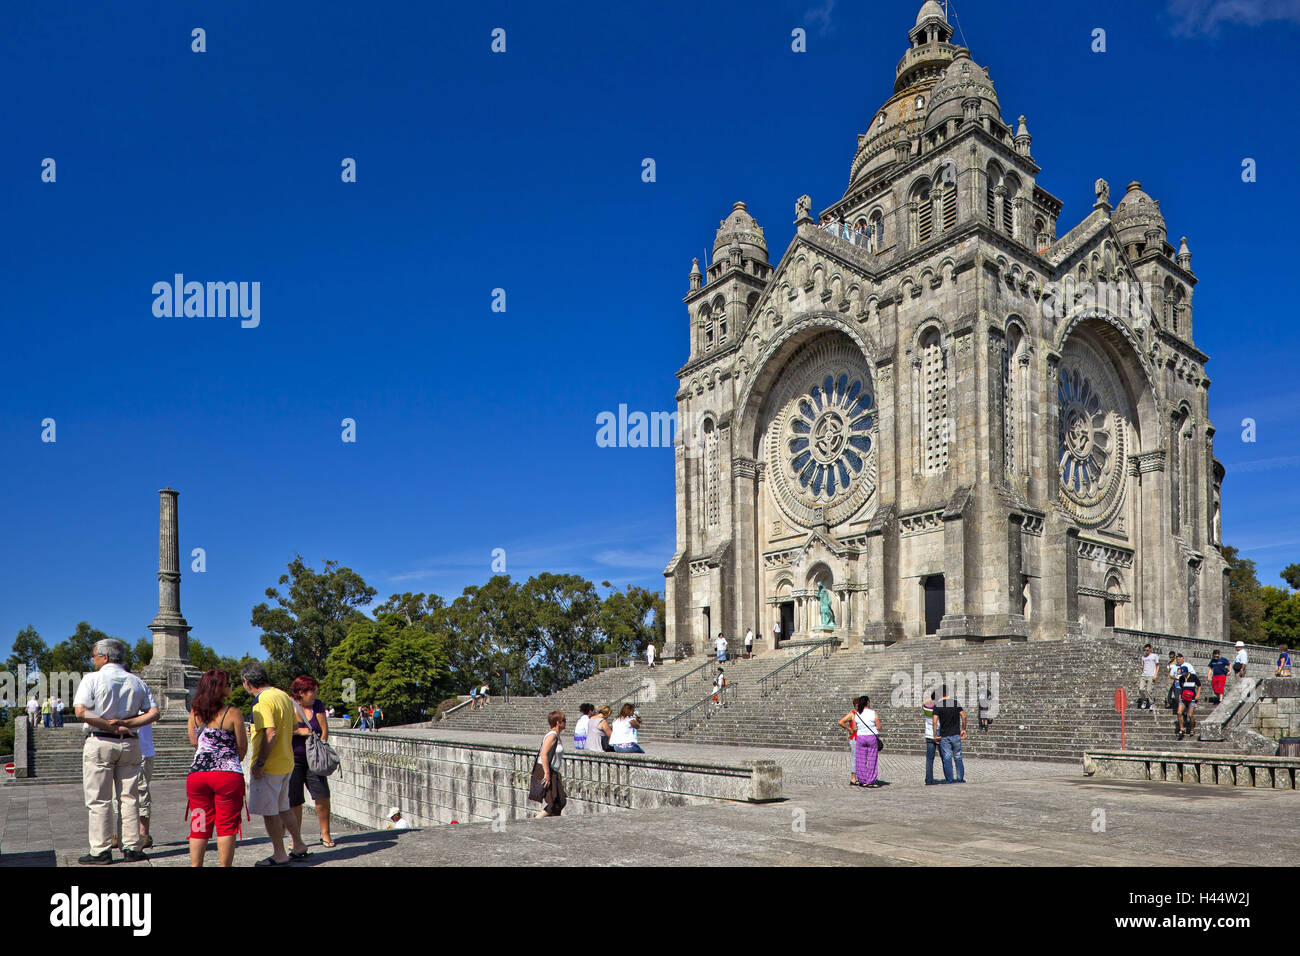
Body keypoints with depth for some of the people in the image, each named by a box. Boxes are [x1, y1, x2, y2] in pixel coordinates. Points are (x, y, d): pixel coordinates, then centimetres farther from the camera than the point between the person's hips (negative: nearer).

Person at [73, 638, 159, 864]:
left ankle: (101, 850, 3)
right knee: (130, 797, 8)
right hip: (130, 744, 4)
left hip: (100, 743, -4)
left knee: (99, 800, 3)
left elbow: (81, 711, -17)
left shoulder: (92, 679, -4)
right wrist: (124, 724, -5)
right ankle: (132, 848, 9)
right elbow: (153, 713, 0)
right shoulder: (137, 682, 8)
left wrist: (113, 727, -13)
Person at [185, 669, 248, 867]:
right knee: (226, 826, 4)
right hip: (228, 775, -4)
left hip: (197, 773, 4)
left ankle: (195, 865, 14)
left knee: (199, 825, 13)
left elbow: (193, 741, 13)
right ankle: (225, 865, 5)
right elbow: (242, 747, -1)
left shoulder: (194, 712, 6)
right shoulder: (233, 714, -7)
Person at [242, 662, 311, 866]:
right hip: (286, 762, 9)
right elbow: (294, 725, 18)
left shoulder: (263, 700, -18)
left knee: (269, 811, 2)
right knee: (282, 807, 19)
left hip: (269, 765, -9)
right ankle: (299, 847, 26)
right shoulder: (283, 695, 9)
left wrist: (259, 763, -21)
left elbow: (270, 733, -26)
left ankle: (279, 855, 9)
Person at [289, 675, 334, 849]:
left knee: (322, 795, -7)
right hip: (292, 760, -3)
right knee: (294, 801, -2)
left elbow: (324, 730, 3)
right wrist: (298, 731, -18)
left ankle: (325, 834, 6)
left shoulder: (317, 706, 6)